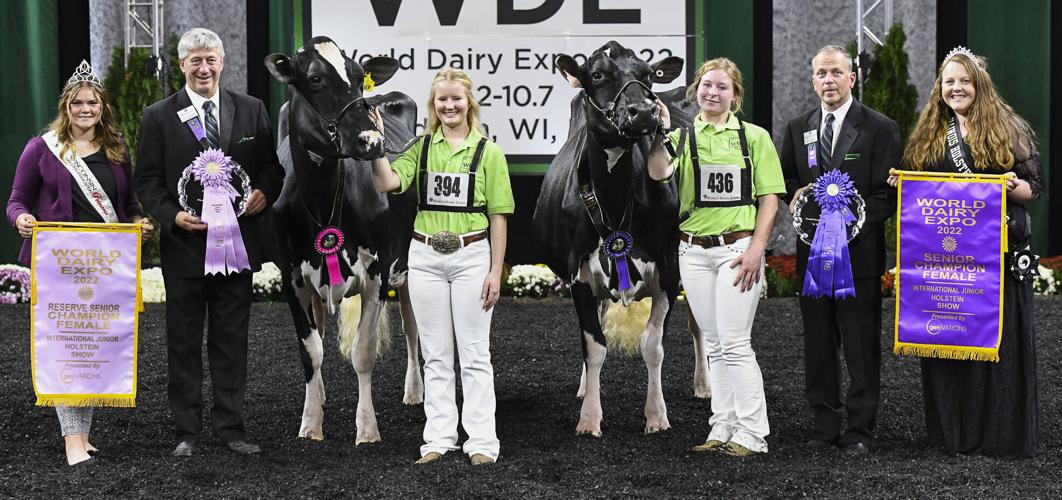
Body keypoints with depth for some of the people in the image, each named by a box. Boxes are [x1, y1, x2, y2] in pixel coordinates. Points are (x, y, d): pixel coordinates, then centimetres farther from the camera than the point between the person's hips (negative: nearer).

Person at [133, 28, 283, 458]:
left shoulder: (251, 111, 6)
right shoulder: (159, 117, 0)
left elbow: (271, 165, 10)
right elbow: (147, 180, 0)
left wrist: (264, 193, -11)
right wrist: (173, 216, -16)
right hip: (184, 244, -1)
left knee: (232, 340, 8)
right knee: (184, 341, 6)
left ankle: (230, 427, 17)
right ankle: (187, 431, 14)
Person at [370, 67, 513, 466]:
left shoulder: (488, 152, 0)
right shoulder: (420, 148, 6)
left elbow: (498, 216, -1)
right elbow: (387, 183, -9)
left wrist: (496, 271, -5)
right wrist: (377, 141, -14)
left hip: (471, 256, -2)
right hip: (425, 256, 3)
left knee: (474, 353, 2)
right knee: (435, 354, 8)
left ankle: (481, 441, 6)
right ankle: (438, 438, 15)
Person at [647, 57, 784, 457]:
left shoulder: (754, 136, 2)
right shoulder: (682, 137, 9)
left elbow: (769, 198, -2)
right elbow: (658, 173, -11)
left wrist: (756, 249, -11)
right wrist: (660, 131, -17)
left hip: (736, 248, -4)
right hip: (693, 251, 4)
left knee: (735, 343, -7)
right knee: (715, 345, 9)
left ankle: (752, 434, -1)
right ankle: (723, 429, 15)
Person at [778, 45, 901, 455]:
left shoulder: (880, 128, -1)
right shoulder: (797, 129, 13)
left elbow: (888, 193, -5)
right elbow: (786, 182, 19)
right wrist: (796, 197, -4)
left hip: (858, 251, -4)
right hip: (812, 252, 4)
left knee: (862, 347, -1)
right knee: (818, 344, 8)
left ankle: (859, 431, 5)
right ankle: (826, 425, 17)